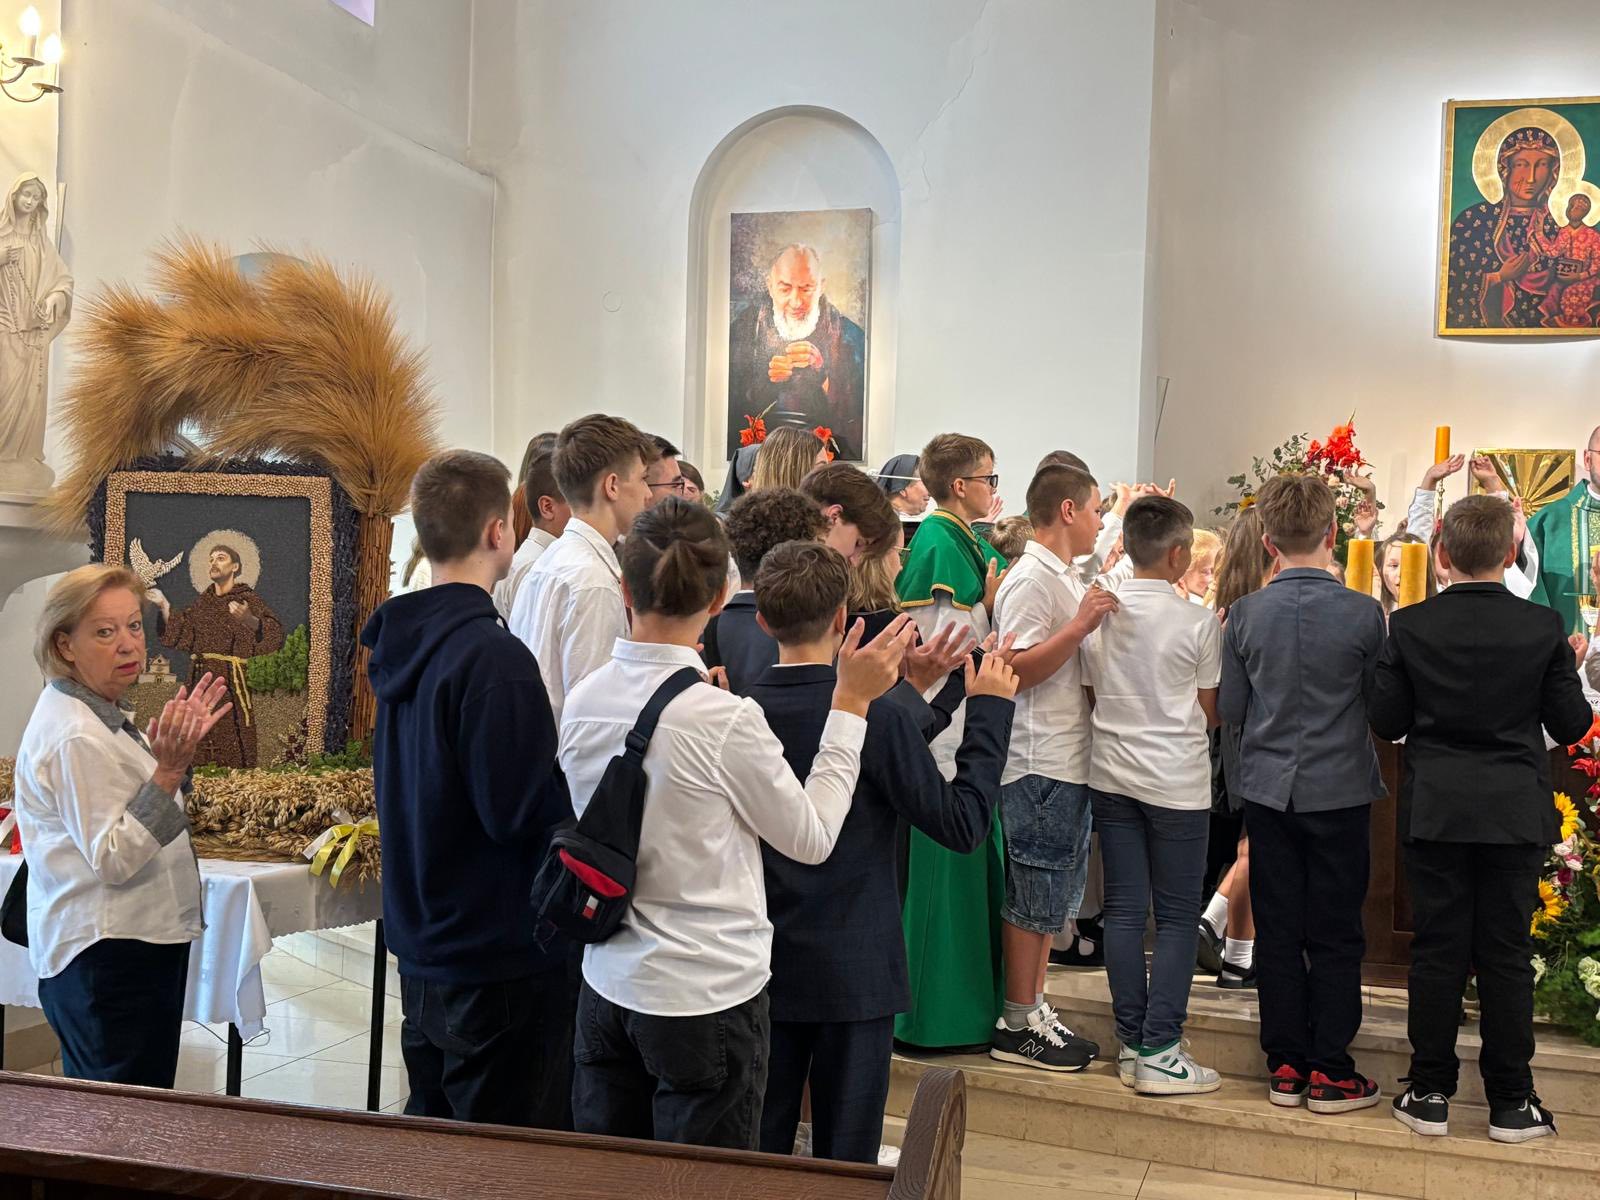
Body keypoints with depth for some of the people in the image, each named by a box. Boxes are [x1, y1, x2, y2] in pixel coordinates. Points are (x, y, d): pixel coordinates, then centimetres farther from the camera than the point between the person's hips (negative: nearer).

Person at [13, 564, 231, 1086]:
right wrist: (168, 769, -30)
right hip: (106, 958, -10)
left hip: (143, 939, 10)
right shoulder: (74, 738, -20)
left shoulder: (98, 712, 12)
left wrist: (180, 744, 12)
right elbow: (113, 860, -23)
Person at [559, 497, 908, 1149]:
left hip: (607, 988, 6)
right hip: (709, 996, -6)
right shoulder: (725, 718, -22)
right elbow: (812, 838, -9)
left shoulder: (582, 702, -4)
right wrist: (851, 702, -6)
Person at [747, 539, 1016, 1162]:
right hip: (854, 973, -3)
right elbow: (962, 824, -13)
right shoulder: (877, 715, -18)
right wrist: (989, 711, -4)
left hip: (760, 969, 3)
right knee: (845, 1158, 10)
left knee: (757, 1149, 15)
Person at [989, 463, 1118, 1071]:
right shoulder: (1031, 578, -13)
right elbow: (1016, 670, -22)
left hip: (1070, 763, 10)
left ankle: (1035, 1009, 24)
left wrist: (1097, 618, 16)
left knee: (1055, 894, 15)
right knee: (1033, 897, -3)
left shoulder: (1067, 578, 19)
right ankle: (1016, 1025, 5)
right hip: (1040, 765, -10)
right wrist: (1082, 624, -24)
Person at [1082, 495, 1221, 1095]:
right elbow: (1210, 712, -3)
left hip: (1110, 774, 5)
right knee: (1177, 917, 3)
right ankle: (1159, 1053, 2)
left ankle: (1131, 1044, 16)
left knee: (1123, 909, 10)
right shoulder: (1197, 623, -11)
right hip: (1176, 781, -4)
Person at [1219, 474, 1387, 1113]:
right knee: (1335, 935, 7)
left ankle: (1285, 1066, 17)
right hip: (1340, 790, -2)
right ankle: (1330, 1072, 12)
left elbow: (1229, 709, 1)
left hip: (1267, 789, 2)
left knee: (1277, 931, 10)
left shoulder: (1244, 615, -5)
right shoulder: (1363, 614, -13)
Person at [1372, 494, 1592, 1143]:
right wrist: (1570, 671, 16)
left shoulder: (1408, 626, -7)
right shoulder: (1545, 628, -8)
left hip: (1434, 813, 0)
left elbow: (1386, 721, -4)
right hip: (1515, 814, 0)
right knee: (1507, 954, 7)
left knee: (1437, 950, 7)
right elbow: (1570, 725, -2)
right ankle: (1510, 1103, 15)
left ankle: (1430, 1094, 14)